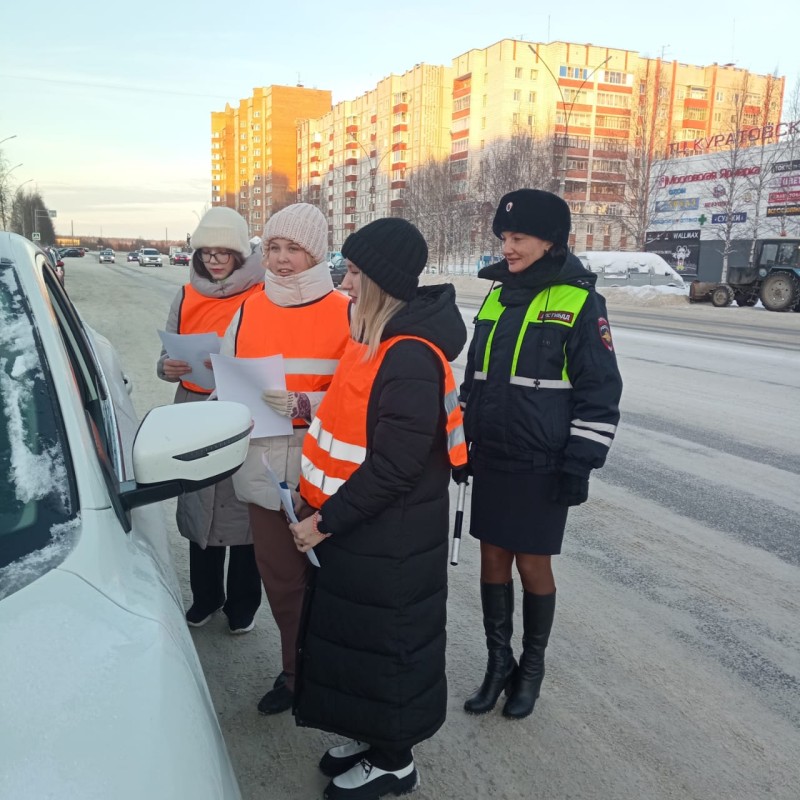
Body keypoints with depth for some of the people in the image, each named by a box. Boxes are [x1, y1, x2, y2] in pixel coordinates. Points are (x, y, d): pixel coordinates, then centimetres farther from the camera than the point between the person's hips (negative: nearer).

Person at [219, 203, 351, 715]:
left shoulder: (345, 313, -6)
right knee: (281, 580, 15)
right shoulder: (249, 311, 8)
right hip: (264, 469, 4)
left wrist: (303, 406, -23)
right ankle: (296, 672, 35)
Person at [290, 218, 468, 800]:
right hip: (359, 525, 9)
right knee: (354, 635, 21)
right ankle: (370, 736, 42)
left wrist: (327, 522, -19)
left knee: (383, 642, 8)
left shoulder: (410, 356, -25)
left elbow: (394, 466, -26)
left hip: (390, 536, -9)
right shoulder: (378, 336, 6)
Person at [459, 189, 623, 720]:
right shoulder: (497, 297, 8)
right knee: (493, 559, 12)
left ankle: (532, 666, 29)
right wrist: (462, 441, 14)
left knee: (533, 564, 7)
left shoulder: (579, 302, -10)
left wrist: (581, 463, -13)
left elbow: (601, 390, -10)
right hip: (491, 460, 5)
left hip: (542, 466, -5)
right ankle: (498, 661, 29)